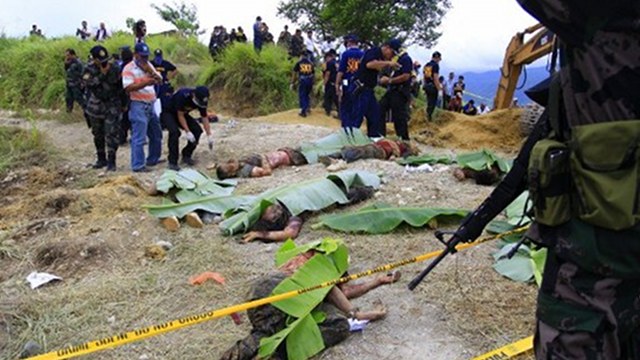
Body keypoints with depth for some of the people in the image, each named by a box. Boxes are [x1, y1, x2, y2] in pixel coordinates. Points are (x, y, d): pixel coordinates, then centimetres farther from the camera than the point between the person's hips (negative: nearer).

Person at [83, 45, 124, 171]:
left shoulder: (115, 69, -4)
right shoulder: (89, 69, -4)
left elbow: (121, 87, 6)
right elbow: (89, 84, -21)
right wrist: (102, 74, -25)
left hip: (112, 106, -2)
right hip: (96, 106, 2)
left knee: (111, 134, -10)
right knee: (98, 135, 11)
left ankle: (111, 162, -5)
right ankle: (101, 159, 25)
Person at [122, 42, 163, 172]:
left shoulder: (148, 65, 12)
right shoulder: (129, 68, -10)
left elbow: (159, 80, 7)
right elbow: (128, 88, -20)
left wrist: (150, 71, -11)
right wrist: (145, 83, -32)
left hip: (151, 104, 8)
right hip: (138, 106, -8)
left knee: (156, 134, 17)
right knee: (139, 138, -7)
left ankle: (153, 159, 31)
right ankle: (138, 165, -1)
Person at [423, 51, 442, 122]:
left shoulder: (426, 65, 11)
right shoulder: (435, 65, -12)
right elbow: (436, 78, -19)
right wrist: (439, 88, -17)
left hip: (427, 86, 8)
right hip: (433, 86, -8)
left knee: (429, 102, 17)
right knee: (433, 103, -1)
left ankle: (428, 116, 20)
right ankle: (429, 117, -4)